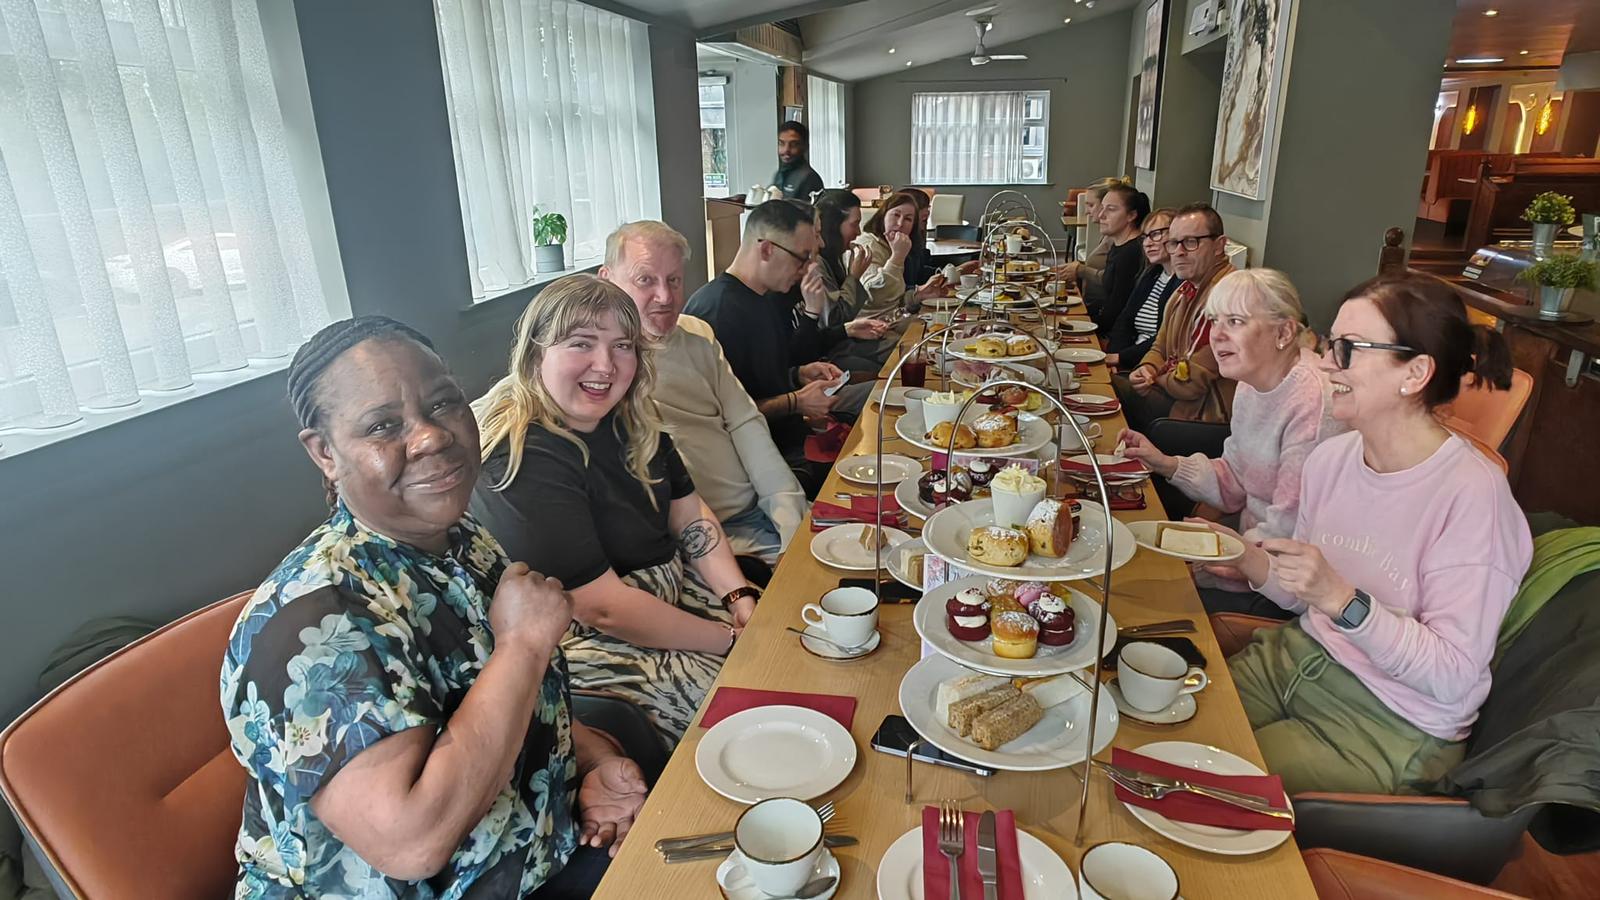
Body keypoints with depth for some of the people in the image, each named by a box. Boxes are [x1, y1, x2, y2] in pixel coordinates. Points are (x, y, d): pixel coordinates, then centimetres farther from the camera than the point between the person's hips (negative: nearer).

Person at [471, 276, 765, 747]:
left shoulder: (630, 420, 1)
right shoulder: (524, 461, -25)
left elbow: (690, 514, 7)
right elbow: (604, 608, -25)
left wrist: (742, 600, -8)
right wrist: (734, 639, -19)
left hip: (670, 591, 8)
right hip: (582, 642, -8)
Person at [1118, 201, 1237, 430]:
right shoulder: (1186, 290, 11)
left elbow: (1192, 383, -23)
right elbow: (1160, 348, 20)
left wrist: (1155, 378, -2)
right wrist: (1147, 369, -3)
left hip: (1205, 412, -9)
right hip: (1171, 392, 9)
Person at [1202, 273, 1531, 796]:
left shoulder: (1471, 493, -21)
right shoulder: (1332, 457, -1)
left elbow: (1454, 676, -22)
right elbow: (1307, 599, 8)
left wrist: (1340, 598, -33)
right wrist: (1251, 562, -11)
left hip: (1396, 726, -6)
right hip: (1300, 659, 6)